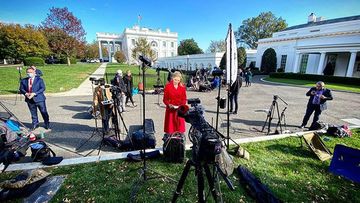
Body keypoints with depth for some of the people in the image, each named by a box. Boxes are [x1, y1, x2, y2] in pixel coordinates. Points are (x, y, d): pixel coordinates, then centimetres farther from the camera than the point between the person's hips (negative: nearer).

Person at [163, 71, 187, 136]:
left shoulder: (182, 87, 5)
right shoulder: (168, 86, -3)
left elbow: (184, 99, 7)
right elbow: (165, 99, -1)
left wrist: (182, 105, -10)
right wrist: (169, 104, -18)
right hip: (170, 109, -2)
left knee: (180, 125, 5)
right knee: (170, 125, 2)